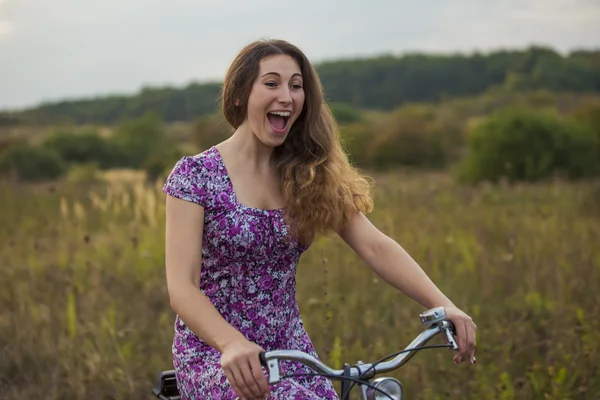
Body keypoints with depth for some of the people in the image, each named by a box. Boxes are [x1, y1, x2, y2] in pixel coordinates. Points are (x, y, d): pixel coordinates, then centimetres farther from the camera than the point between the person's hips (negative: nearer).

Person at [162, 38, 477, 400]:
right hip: (215, 354, -5)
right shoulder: (196, 174, -10)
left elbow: (375, 247, -7)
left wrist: (443, 304, -23)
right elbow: (182, 286, -18)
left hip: (290, 352, 5)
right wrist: (233, 344, -37)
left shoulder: (311, 176, 4)